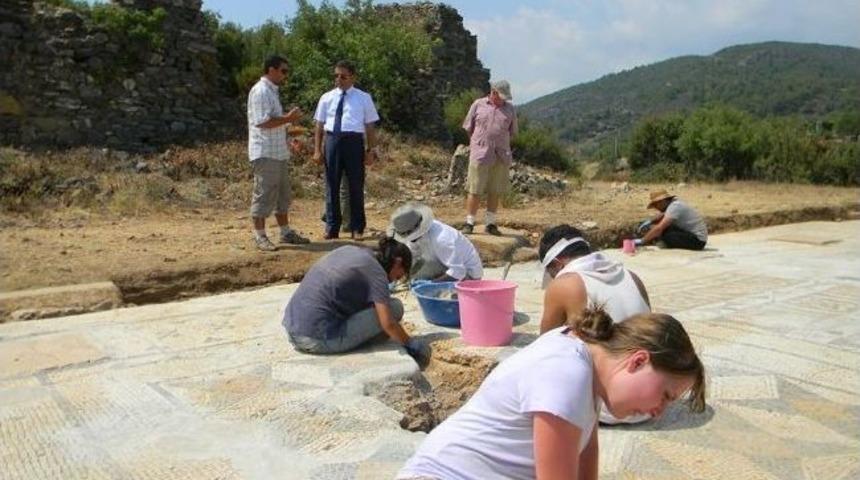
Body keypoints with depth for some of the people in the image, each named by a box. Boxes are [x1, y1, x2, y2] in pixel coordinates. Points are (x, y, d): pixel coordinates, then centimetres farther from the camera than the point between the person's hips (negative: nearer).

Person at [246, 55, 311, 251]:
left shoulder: (272, 91, 18)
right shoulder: (260, 91, -13)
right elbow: (263, 122, -22)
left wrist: (289, 118, 9)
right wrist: (288, 118, -16)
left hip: (279, 152, 10)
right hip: (265, 153, -10)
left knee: (283, 194, 14)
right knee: (264, 194, -4)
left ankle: (286, 232, 23)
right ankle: (260, 236, 5)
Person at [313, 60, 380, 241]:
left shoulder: (364, 98, 5)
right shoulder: (327, 98, 9)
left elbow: (370, 126, 4)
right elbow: (319, 125, 10)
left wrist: (371, 150, -2)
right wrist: (317, 149, 4)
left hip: (354, 141, -2)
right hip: (333, 140, 2)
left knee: (356, 186, 5)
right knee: (332, 185, 7)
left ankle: (357, 228, 17)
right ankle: (332, 228, 18)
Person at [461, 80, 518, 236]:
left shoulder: (510, 109, 10)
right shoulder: (478, 105, 3)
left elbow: (512, 132, 18)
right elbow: (469, 128, 10)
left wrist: (502, 146, 9)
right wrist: (478, 144, 7)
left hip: (501, 157, 3)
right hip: (480, 155, -3)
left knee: (495, 192, 7)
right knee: (475, 191, -2)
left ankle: (491, 223, 17)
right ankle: (469, 223, 7)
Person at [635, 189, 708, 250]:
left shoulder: (674, 207, -21)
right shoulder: (673, 203, 6)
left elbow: (659, 228, -28)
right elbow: (661, 215, 27)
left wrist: (642, 241, -23)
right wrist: (649, 222, 9)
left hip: (698, 240, -10)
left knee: (664, 231, -26)